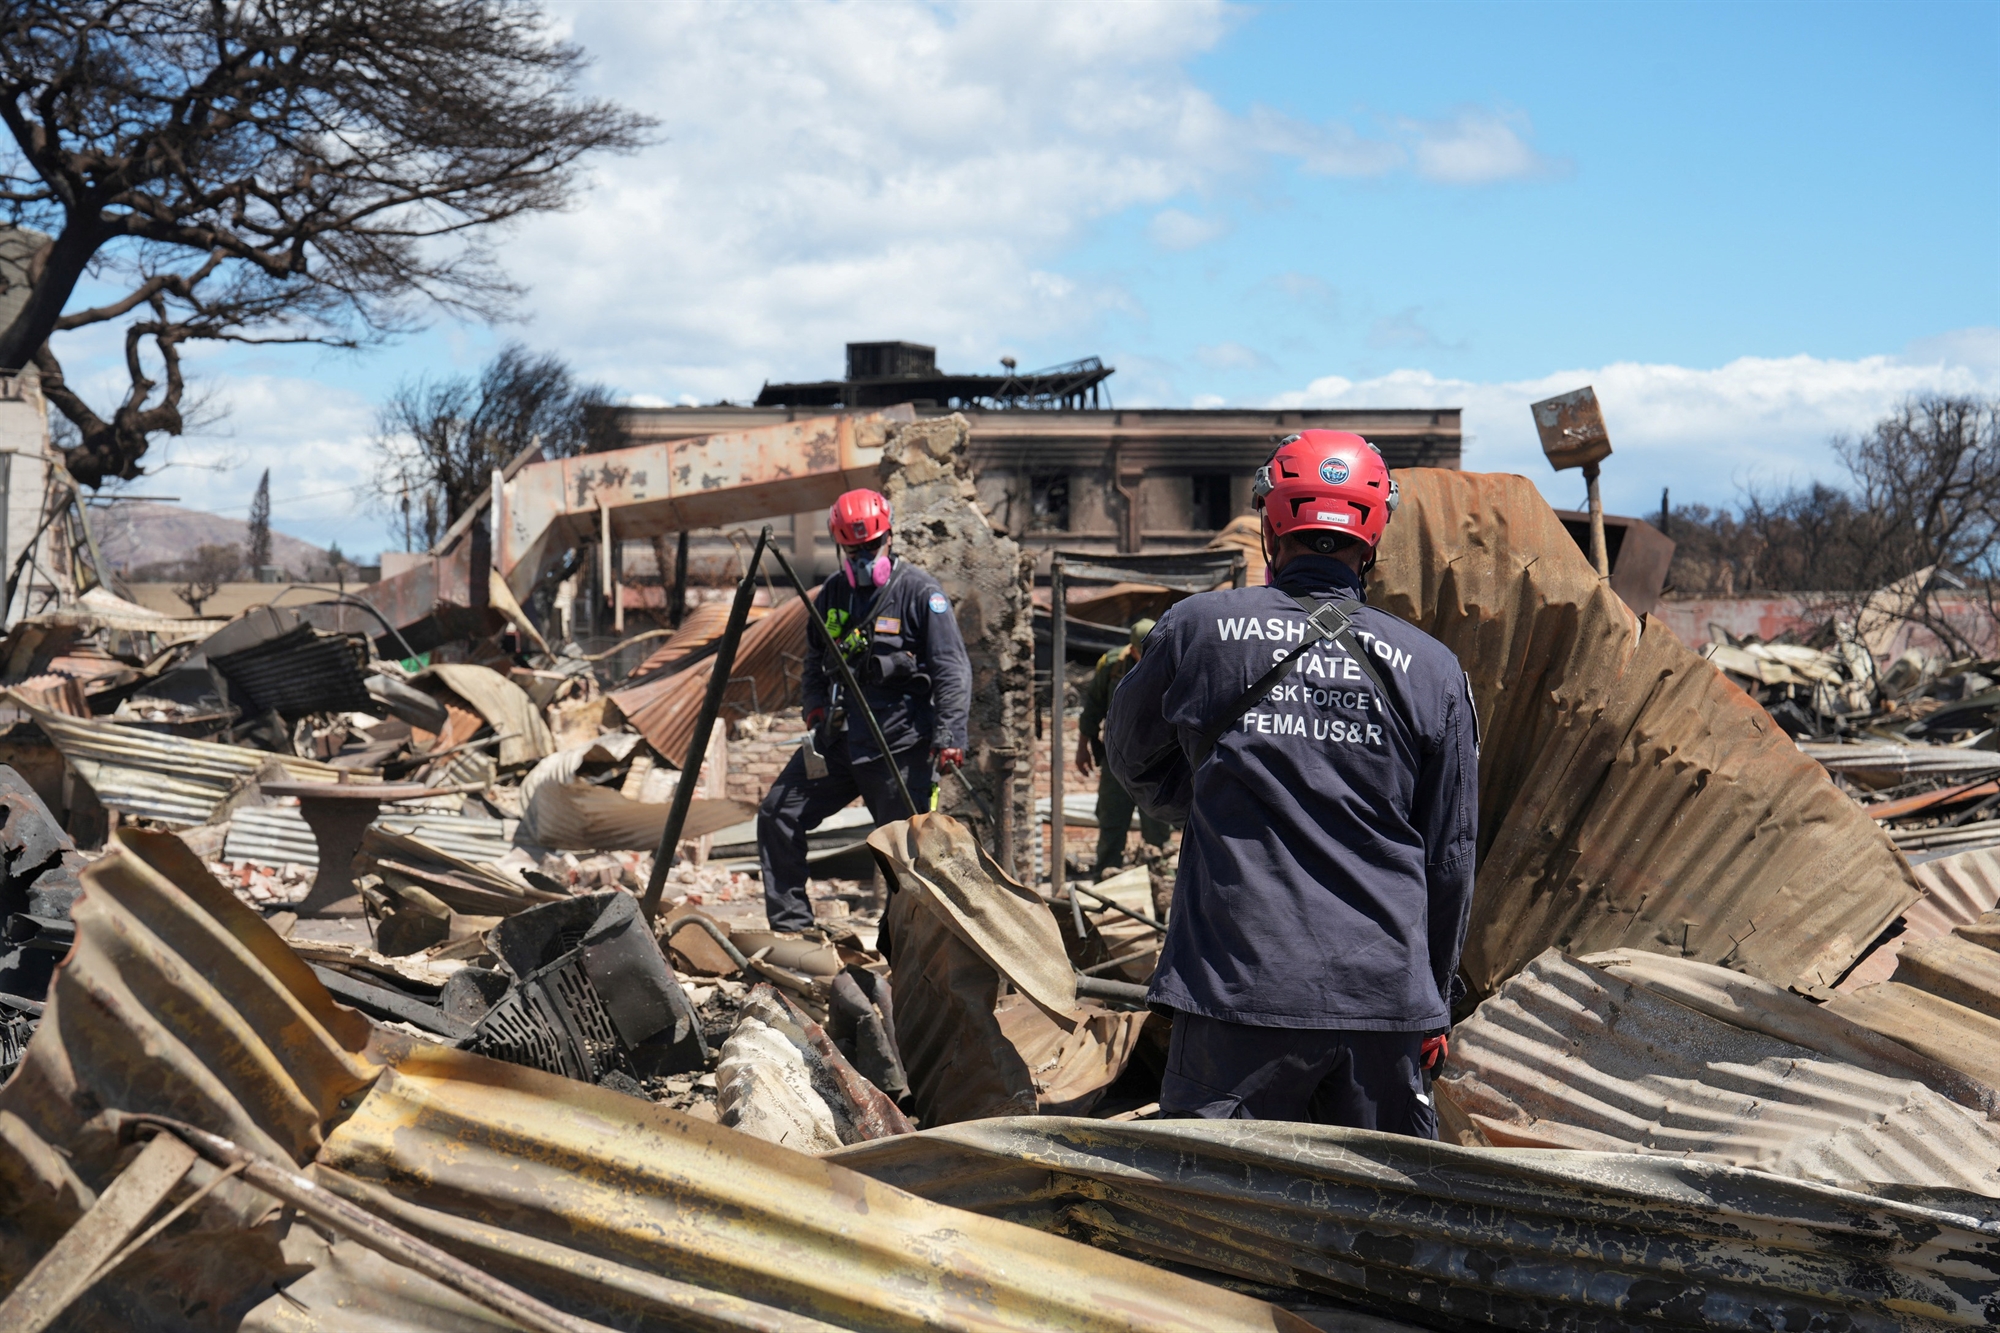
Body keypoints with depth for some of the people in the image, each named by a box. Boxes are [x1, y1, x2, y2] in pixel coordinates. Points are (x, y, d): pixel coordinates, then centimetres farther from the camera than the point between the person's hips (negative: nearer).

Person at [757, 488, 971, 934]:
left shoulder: (919, 591, -6)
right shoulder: (831, 595, 12)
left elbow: (952, 668, -10)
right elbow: (815, 663, 27)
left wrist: (949, 736, -19)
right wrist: (816, 708, 9)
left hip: (899, 742, -6)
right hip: (837, 737, 6)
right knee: (778, 814, 3)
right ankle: (790, 925, 8)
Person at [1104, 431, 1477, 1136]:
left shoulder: (1197, 628, -1)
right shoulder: (1432, 668, 4)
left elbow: (1131, 759, 18)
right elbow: (1451, 856, 11)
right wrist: (1434, 1001, 22)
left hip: (1237, 987, -2)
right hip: (1385, 995, 2)